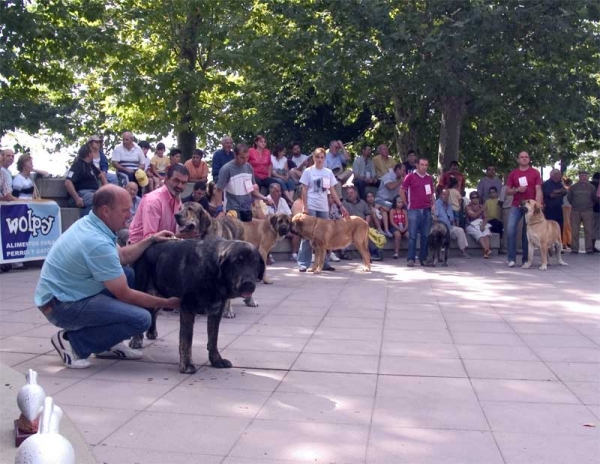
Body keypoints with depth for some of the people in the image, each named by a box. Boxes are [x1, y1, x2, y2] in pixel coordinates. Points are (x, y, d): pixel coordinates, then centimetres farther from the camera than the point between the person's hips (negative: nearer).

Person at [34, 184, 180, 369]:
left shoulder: (89, 223, 3)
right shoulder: (98, 243, -25)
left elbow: (121, 257, 19)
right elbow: (125, 295, -18)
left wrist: (151, 239, 10)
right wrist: (167, 303, -10)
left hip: (65, 293, 10)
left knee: (127, 273, 14)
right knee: (141, 319, -17)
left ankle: (108, 344, 16)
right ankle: (73, 341, -4)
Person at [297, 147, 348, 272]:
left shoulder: (328, 172, 8)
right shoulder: (308, 171, -1)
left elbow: (332, 191, 10)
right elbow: (304, 191, -3)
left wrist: (341, 206, 5)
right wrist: (304, 207, -11)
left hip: (324, 207, 4)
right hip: (311, 207, -4)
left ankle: (324, 263, 13)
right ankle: (303, 264, 0)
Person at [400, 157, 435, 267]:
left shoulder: (429, 178, 13)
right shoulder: (410, 177, -1)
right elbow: (402, 191, 1)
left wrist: (433, 204, 7)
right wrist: (407, 204, 0)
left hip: (427, 210, 4)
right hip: (414, 210, -4)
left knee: (425, 236, 6)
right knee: (412, 236, -4)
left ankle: (423, 258, 14)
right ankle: (410, 259, -1)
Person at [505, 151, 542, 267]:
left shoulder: (535, 173, 4)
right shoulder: (513, 173, 8)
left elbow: (538, 190, -1)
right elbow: (507, 191, 10)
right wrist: (517, 189, -10)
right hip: (516, 206, 1)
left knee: (527, 232, 3)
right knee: (510, 229, -13)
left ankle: (526, 259, 10)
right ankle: (511, 258, -7)